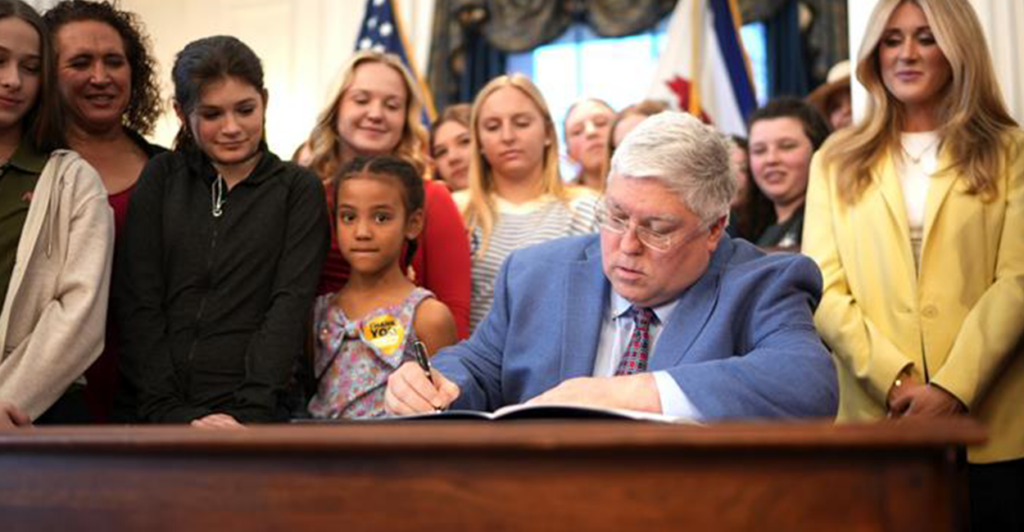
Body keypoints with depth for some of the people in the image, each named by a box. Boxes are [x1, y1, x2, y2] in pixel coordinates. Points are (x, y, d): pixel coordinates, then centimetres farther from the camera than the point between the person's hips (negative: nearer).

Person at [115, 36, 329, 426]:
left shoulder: (298, 189, 9)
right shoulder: (161, 177, 13)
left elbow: (291, 303, -2)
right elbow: (137, 303, 6)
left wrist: (250, 413, -13)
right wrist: (172, 413, -6)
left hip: (255, 412, -2)